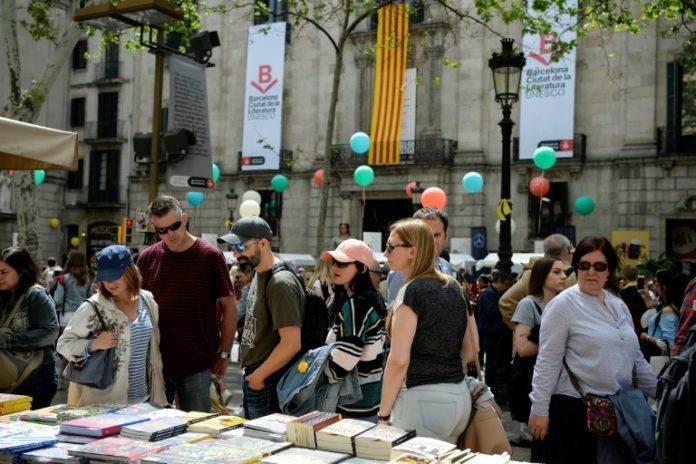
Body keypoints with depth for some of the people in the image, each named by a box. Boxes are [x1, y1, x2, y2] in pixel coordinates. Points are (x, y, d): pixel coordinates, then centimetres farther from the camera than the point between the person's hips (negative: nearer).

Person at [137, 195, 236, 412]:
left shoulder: (210, 256, -6)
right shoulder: (148, 258, 3)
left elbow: (229, 307, -2)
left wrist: (224, 354, -3)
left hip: (196, 365, -3)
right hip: (155, 362, 3)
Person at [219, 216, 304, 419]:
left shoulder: (280, 283, -20)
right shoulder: (259, 275, 9)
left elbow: (291, 343, -24)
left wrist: (258, 376, -15)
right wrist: (248, 369, 12)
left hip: (268, 386, -9)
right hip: (253, 379, 9)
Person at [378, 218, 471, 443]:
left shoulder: (412, 291, -13)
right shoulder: (453, 287, 10)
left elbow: (398, 361, -16)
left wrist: (384, 414, -11)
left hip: (424, 399, -8)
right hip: (460, 395, 8)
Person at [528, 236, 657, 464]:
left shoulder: (619, 306, 12)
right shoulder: (563, 304, -8)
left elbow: (636, 358, 18)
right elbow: (547, 361, -12)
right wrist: (539, 409, -15)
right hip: (574, 407, -6)